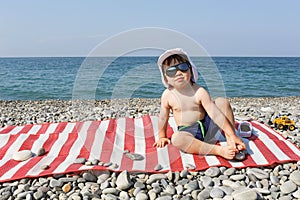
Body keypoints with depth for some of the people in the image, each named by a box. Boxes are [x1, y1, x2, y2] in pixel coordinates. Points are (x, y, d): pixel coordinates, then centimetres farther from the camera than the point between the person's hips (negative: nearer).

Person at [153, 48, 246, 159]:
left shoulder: (199, 92, -13)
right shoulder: (167, 95, -9)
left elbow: (216, 114, -18)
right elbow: (163, 118, 4)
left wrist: (232, 135, -21)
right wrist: (162, 137, 12)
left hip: (207, 126, 1)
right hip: (188, 132, -1)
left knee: (222, 102, -15)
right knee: (176, 138, -36)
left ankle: (231, 141, -9)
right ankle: (219, 150, -36)